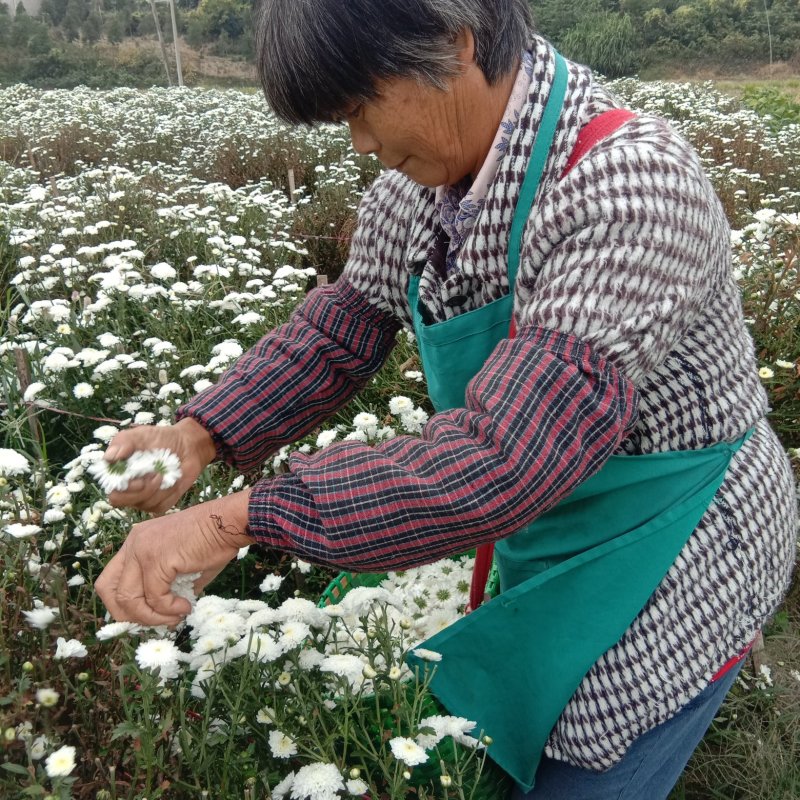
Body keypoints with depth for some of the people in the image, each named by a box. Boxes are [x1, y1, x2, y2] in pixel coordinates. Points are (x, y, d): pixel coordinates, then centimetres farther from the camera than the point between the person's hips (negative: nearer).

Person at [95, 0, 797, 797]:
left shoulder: (630, 186, -33)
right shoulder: (416, 185, -10)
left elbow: (504, 462, -39)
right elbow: (337, 329, 2)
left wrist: (239, 516, -37)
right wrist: (202, 434, -13)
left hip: (666, 564, -6)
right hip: (546, 541, 7)